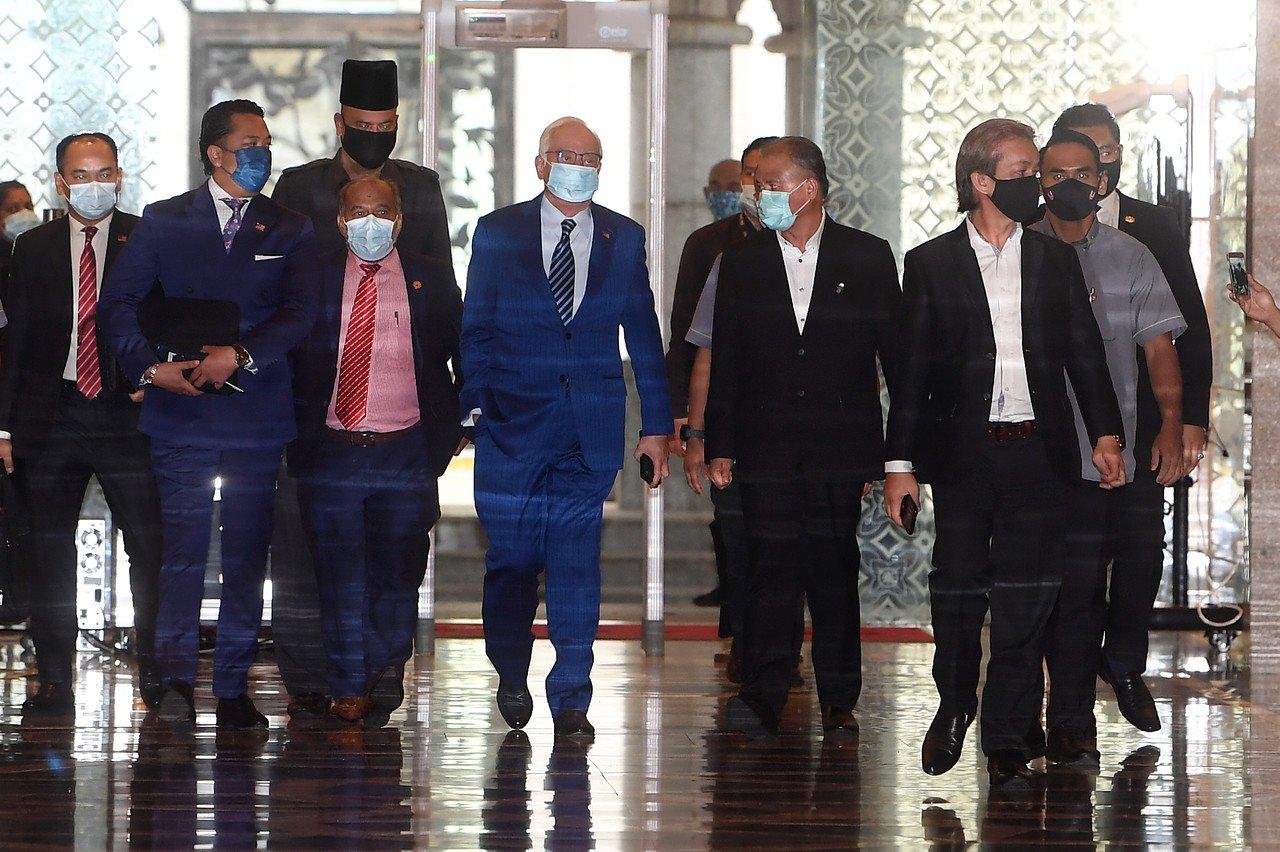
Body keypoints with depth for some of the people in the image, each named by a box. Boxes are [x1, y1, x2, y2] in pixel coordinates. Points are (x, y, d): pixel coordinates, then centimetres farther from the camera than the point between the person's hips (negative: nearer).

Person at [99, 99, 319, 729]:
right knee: (182, 552, -7)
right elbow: (117, 302, 3)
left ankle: (234, 689, 7)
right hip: (181, 416, -1)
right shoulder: (164, 222, 7)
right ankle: (176, 683, -7)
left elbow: (300, 315, -2)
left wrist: (240, 354, -16)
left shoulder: (289, 232, 10)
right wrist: (149, 365, -11)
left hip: (256, 413, 2)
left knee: (247, 559, 2)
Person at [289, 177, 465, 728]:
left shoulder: (431, 281, 7)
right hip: (331, 451, 0)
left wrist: (453, 427, 8)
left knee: (398, 569, -1)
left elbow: (465, 355, 13)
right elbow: (288, 362, 10)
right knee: (341, 576, 0)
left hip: (406, 454, 0)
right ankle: (349, 689, 6)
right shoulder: (314, 280, 6)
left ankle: (386, 667, 18)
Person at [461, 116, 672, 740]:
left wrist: (656, 424, 7)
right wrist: (475, 403, -5)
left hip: (591, 427, 1)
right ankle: (511, 677, 27)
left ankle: (570, 699, 1)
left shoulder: (623, 238, 9)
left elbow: (642, 335, 10)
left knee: (577, 561, -3)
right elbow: (475, 329, 5)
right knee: (512, 557, 4)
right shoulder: (498, 233, 5)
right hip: (513, 423, -1)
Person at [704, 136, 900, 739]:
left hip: (841, 446, -1)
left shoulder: (868, 259, 4)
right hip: (767, 450, 1)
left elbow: (897, 354, 5)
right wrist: (720, 446, 3)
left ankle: (839, 701, 10)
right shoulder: (742, 263, 9)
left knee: (835, 570, 3)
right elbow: (725, 363, 9)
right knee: (771, 565, -7)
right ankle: (762, 697, -7)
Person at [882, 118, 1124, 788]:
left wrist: (1105, 432, 4)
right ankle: (955, 706, 28)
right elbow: (911, 371, 3)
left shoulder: (1056, 260, 10)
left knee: (1024, 600, 0)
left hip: (1038, 454, 1)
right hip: (963, 455, -1)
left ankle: (1008, 739, 7)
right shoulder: (930, 265, 3)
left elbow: (1085, 352, 13)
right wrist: (900, 463, -1)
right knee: (957, 591, 4)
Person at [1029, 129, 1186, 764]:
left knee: (1080, 591, -3)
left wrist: (1171, 425, -7)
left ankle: (1071, 723, 3)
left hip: (1100, 454, 0)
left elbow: (1159, 348, 7)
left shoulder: (1131, 259, 10)